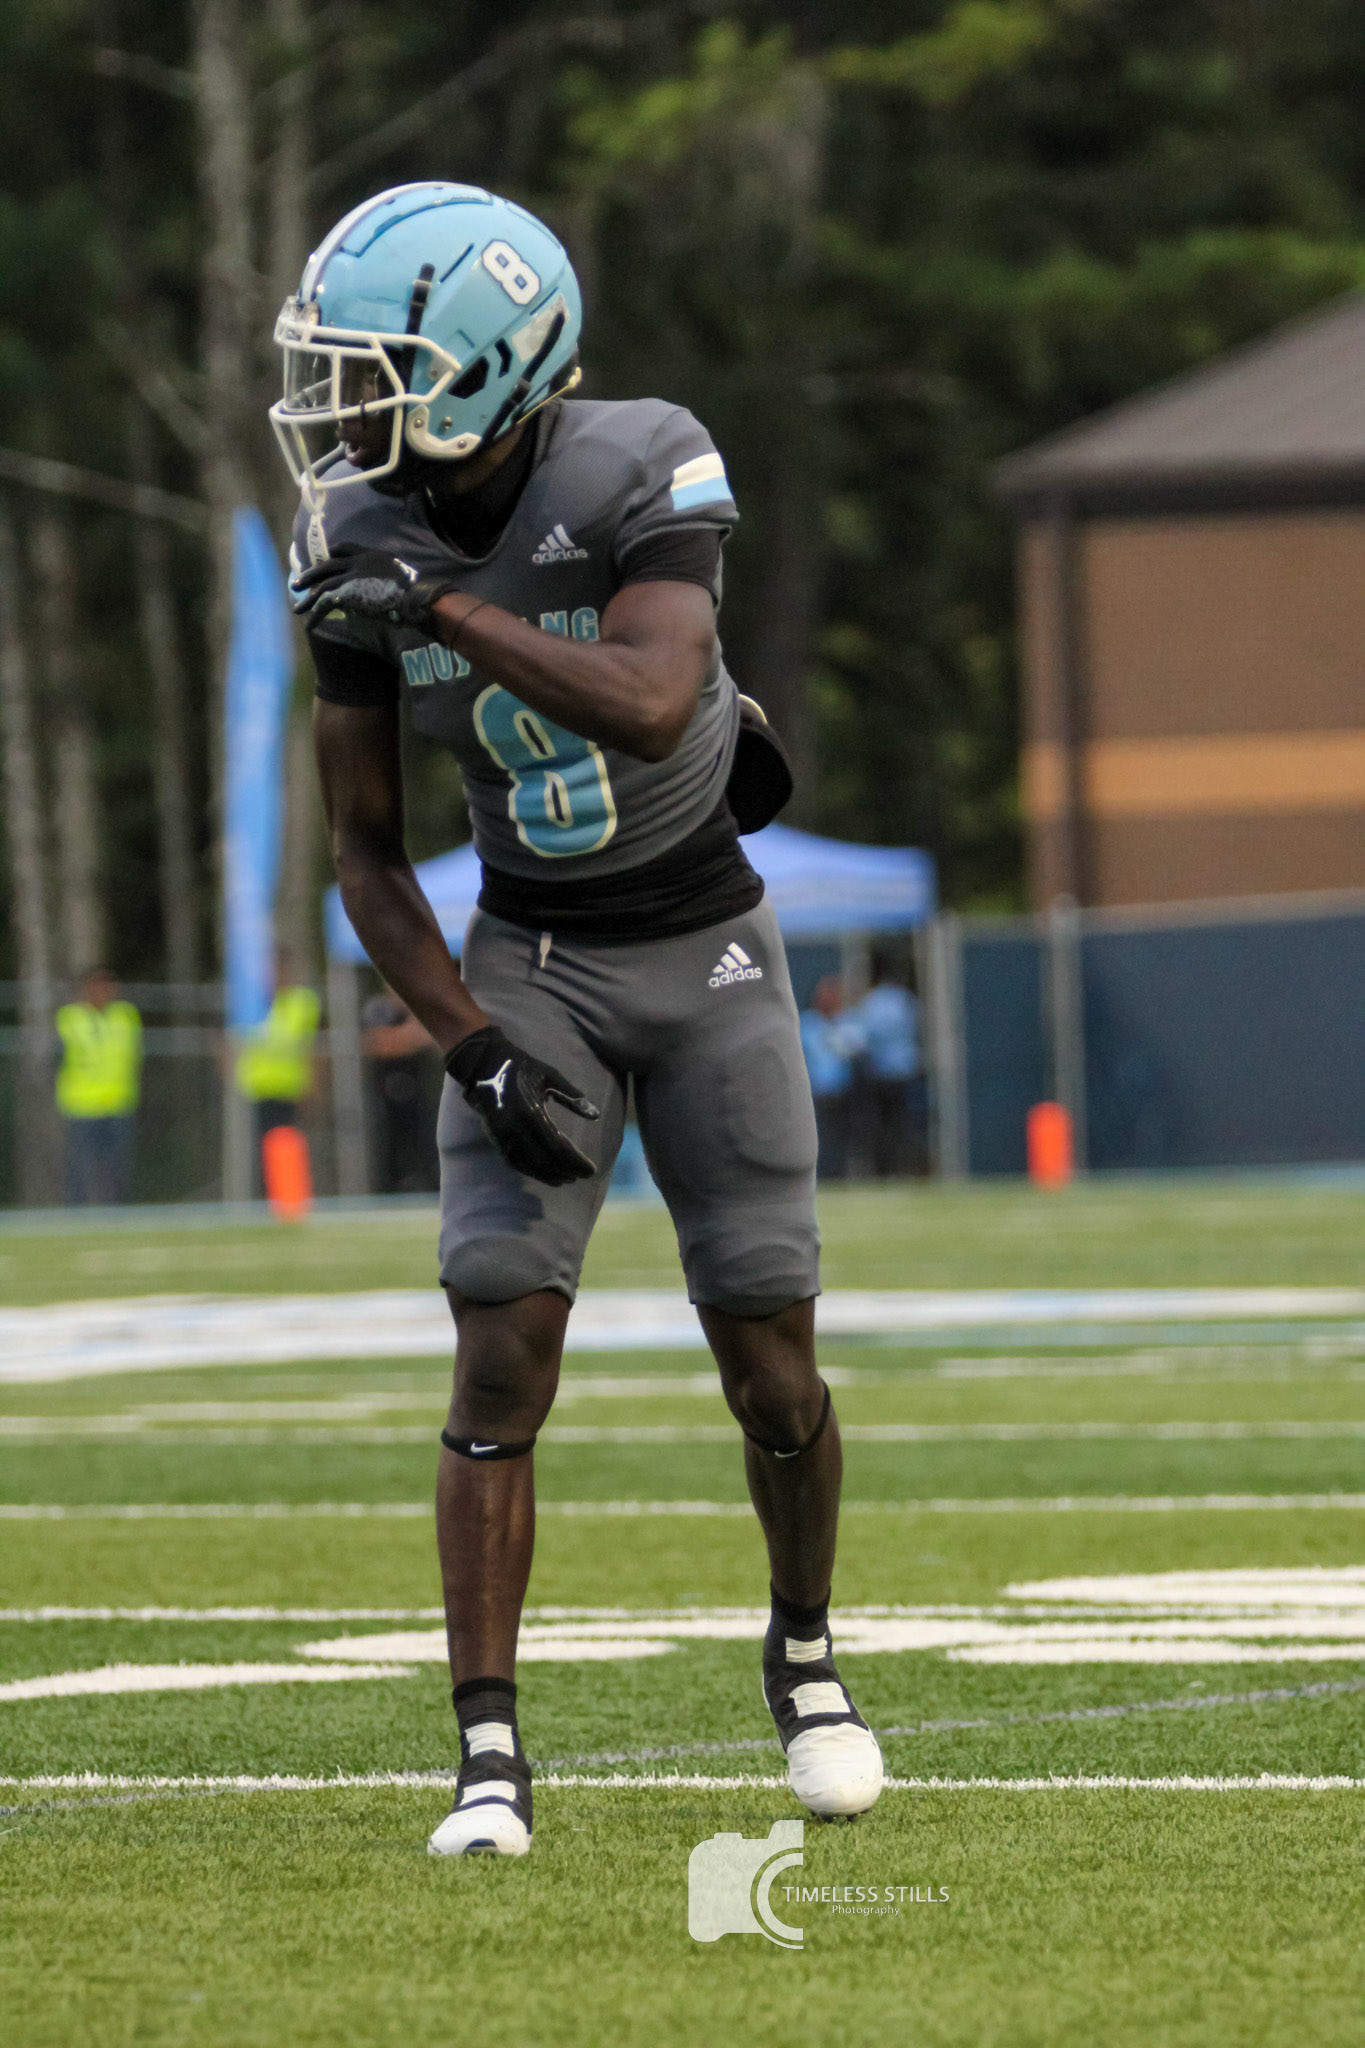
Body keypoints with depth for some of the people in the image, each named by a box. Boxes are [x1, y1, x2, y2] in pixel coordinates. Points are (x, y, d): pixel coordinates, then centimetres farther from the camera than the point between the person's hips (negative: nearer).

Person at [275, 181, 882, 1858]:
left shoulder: (642, 477, -21)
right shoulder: (361, 551, -9)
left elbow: (650, 707, -38)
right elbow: (364, 854, -3)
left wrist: (449, 603, -38)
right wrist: (470, 1048, -13)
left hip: (706, 949, -2)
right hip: (527, 964, 2)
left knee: (770, 1363, -1)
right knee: (501, 1355, -13)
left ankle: (804, 1654, 28)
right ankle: (490, 1759, -12)